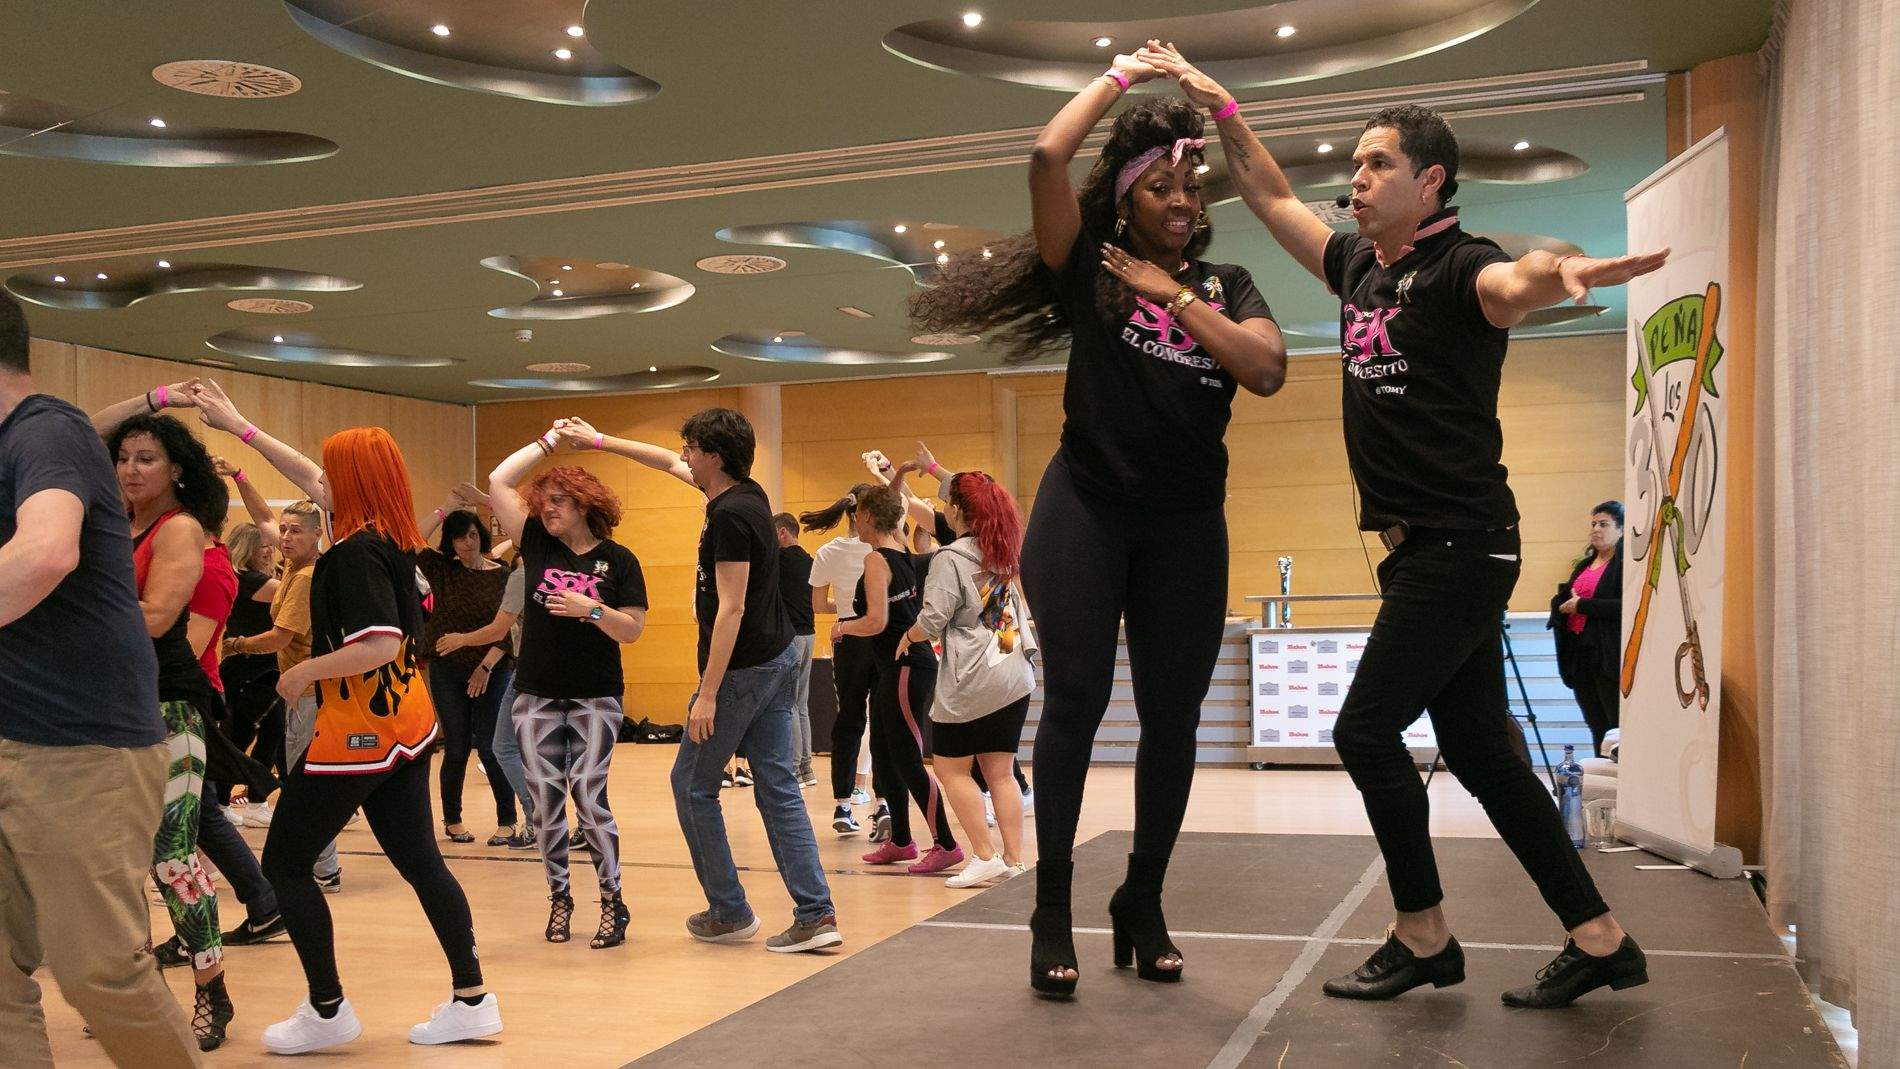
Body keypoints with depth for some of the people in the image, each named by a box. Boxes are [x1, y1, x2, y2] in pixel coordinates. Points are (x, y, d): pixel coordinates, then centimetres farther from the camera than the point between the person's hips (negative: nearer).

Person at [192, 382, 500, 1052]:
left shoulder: (357, 551, -18)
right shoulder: (392, 538, 8)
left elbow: (381, 643, -29)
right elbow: (310, 481, 21)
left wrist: (306, 672, -15)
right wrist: (238, 427, 26)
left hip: (358, 731, -9)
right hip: (405, 725, 9)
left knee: (285, 862, 5)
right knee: (418, 860, 11)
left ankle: (327, 1010, 11)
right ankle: (471, 1000, 13)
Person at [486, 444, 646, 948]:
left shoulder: (618, 560, -2)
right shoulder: (538, 543, 4)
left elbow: (633, 630, -5)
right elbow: (498, 481, 0)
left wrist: (591, 609, -21)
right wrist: (547, 441, 2)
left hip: (596, 698, -3)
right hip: (535, 697, 3)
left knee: (589, 798, -7)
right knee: (546, 801, 6)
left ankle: (613, 901, 4)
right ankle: (558, 897, 20)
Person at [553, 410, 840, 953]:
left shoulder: (730, 516, -18)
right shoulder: (746, 494, 9)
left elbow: (731, 609, -22)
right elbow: (669, 463, 24)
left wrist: (708, 694, -21)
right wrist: (599, 440, 30)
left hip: (741, 669, -9)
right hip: (778, 659, 9)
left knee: (693, 785, 7)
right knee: (778, 788, 7)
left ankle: (729, 913, 13)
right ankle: (816, 914, 4)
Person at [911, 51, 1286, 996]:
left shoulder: (1226, 286, 10)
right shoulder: (1090, 267, 2)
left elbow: (1267, 370, -8)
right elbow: (1047, 159, -13)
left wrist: (1175, 293, -7)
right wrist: (1119, 77, 1)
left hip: (1186, 525, 3)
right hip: (1086, 509, -3)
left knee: (1172, 716, 4)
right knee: (1076, 698, -6)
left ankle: (1142, 904, 19)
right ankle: (1051, 911, 3)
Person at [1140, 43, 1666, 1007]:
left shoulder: (1457, 270, -11)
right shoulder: (1360, 268, 13)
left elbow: (1514, 285, -34)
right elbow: (1270, 196, 23)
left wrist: (1561, 272, -57)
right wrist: (1218, 106, 17)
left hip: (1461, 544, -9)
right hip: (1420, 550, 9)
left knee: (1365, 729, -7)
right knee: (1478, 747, 9)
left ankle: (1423, 938, 8)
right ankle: (1598, 939, 16)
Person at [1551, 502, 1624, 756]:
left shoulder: (1626, 563, -6)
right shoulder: (1584, 564, 20)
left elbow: (1626, 607, -19)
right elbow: (1561, 601, 22)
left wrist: (1582, 605, -15)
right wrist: (1564, 602, -1)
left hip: (1610, 658, -8)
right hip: (1581, 655, 8)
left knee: (1619, 728, -7)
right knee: (1597, 726, 11)